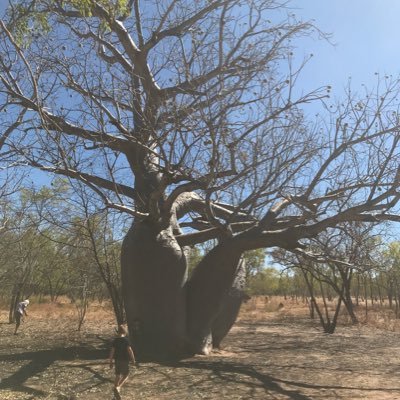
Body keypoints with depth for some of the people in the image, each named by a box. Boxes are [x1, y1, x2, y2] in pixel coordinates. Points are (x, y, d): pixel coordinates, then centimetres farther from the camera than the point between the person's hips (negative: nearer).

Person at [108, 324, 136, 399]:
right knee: (125, 376, 7)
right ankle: (117, 387, -14)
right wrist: (133, 359, -7)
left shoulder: (115, 340, -1)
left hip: (117, 360, 5)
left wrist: (111, 361, 6)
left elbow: (112, 351, -1)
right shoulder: (126, 340, -13)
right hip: (124, 360, -5)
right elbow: (129, 350, -17)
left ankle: (116, 393, 25)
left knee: (118, 376, 19)